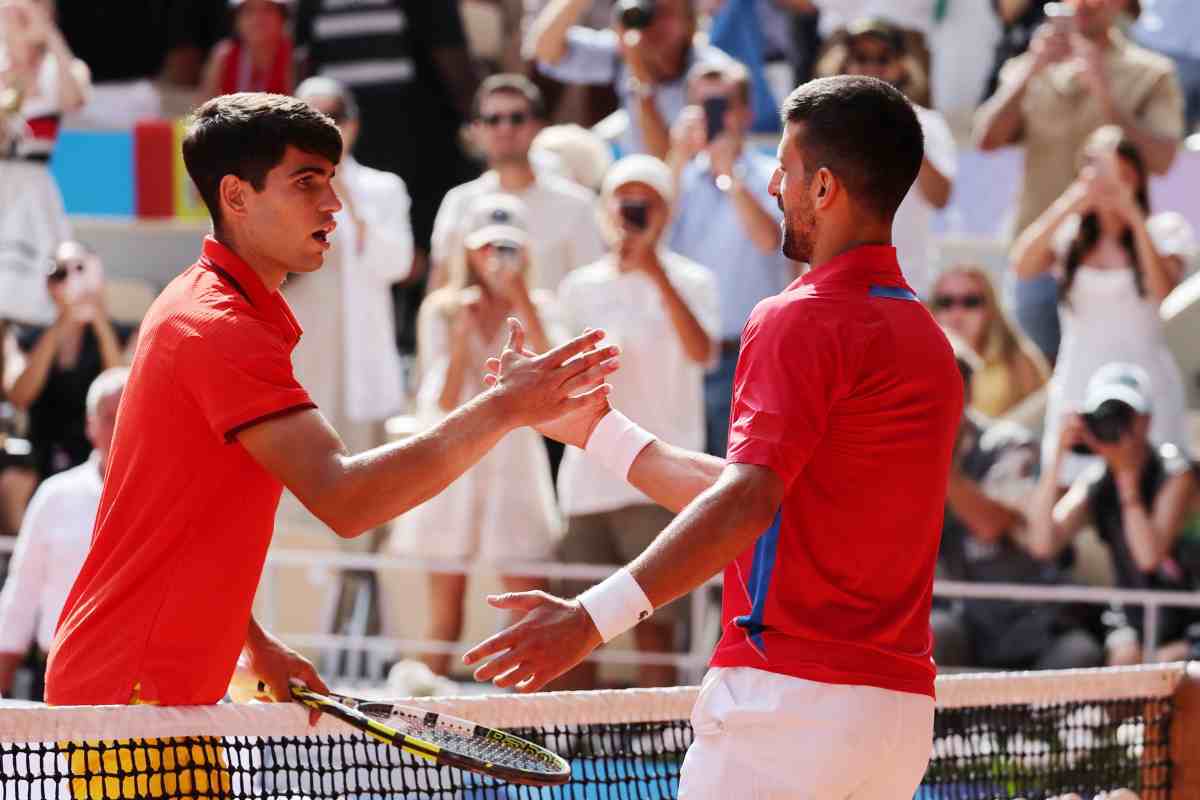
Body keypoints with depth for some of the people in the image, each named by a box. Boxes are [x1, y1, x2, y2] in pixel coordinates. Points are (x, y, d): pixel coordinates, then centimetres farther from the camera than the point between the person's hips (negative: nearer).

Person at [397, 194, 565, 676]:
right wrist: (463, 333, -18)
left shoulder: (539, 308, 4)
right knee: (445, 606, 4)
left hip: (514, 462, 0)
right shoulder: (442, 310, 2)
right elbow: (446, 401, -6)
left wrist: (522, 305, -17)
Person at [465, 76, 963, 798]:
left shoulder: (803, 320, -9)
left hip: (792, 697, -9)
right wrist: (597, 428, 27)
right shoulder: (923, 336, 19)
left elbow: (745, 504, -22)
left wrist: (594, 617, -28)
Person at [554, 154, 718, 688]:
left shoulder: (689, 281, 1)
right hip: (588, 481, 4)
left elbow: (702, 352, -18)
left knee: (655, 629, -8)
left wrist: (656, 272, -23)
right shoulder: (580, 288, 13)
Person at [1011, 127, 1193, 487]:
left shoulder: (1164, 232, 4)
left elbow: (1163, 289, -13)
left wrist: (1135, 218, -15)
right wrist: (1067, 207, -14)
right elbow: (1022, 267, -10)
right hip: (1078, 386, 1)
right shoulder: (1067, 236, 8)